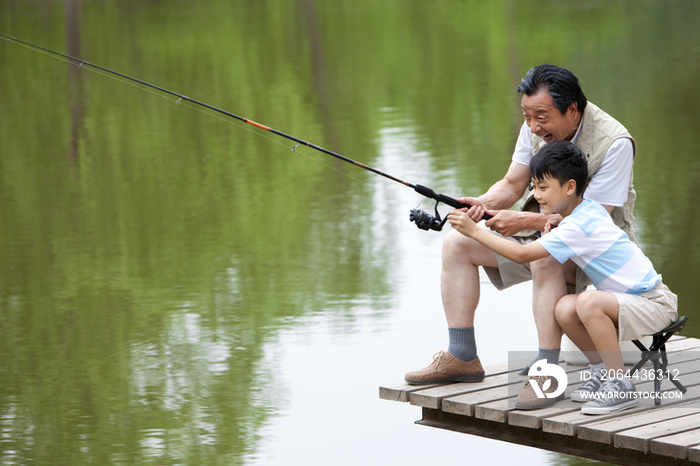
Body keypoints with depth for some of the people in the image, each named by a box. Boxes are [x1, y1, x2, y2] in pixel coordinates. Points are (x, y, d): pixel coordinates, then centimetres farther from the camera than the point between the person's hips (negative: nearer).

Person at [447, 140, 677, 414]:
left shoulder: (578, 227, -22)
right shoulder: (591, 209, 5)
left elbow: (522, 255, -24)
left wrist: (474, 231, -18)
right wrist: (553, 232, -5)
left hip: (656, 304, -9)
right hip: (633, 299, 9)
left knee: (589, 303, -32)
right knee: (564, 309, -7)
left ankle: (621, 387, -21)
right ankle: (602, 370, 10)